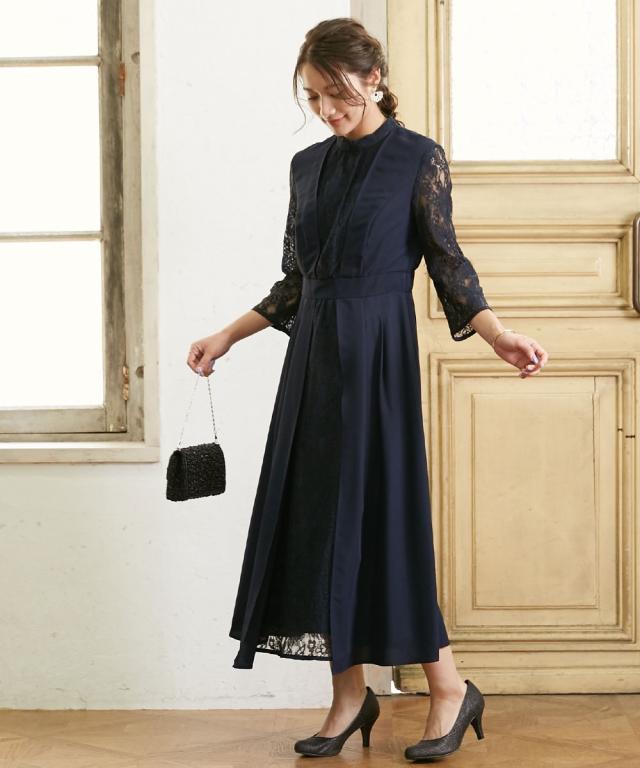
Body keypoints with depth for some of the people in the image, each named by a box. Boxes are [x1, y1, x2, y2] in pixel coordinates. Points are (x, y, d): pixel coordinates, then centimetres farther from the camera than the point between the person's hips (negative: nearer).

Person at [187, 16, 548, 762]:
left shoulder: (418, 157, -4)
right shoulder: (308, 165, 12)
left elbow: (447, 264, -4)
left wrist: (498, 333, -18)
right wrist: (228, 335, 16)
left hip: (377, 354, -6)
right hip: (313, 356, 6)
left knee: (377, 514, -7)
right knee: (314, 516, 3)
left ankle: (450, 689, 6)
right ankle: (350, 695, 12)